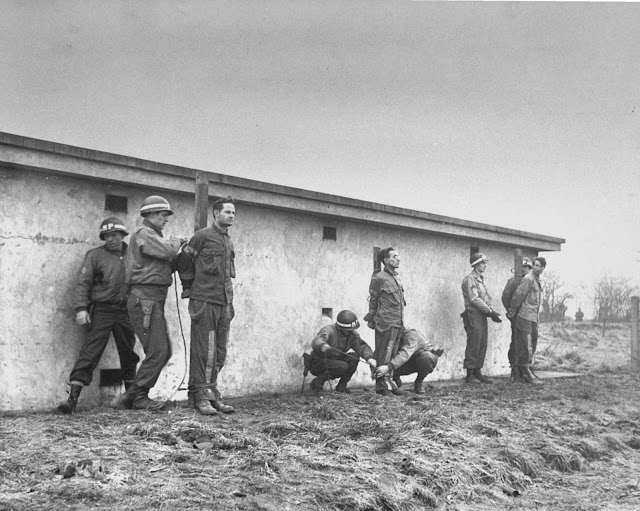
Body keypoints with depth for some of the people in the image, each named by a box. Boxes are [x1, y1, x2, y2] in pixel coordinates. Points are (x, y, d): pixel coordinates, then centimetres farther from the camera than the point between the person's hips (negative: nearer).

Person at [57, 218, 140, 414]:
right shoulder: (95, 255, 2)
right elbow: (83, 283, -4)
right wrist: (81, 308, -16)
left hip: (125, 311, 4)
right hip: (102, 310, -4)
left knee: (128, 354, 13)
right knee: (89, 353, -11)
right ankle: (72, 397, -13)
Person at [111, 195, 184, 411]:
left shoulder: (153, 236, 25)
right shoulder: (143, 234, -7)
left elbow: (167, 263, 20)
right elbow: (167, 251, -21)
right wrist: (176, 241, 0)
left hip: (154, 301, 10)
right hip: (144, 298, -10)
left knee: (164, 351, 10)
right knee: (157, 351, -13)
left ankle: (136, 395, 13)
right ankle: (135, 397, -5)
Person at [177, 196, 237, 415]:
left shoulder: (229, 242, 18)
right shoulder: (202, 237, -4)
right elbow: (183, 262, 0)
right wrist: (189, 289, 5)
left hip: (224, 303, 7)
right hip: (205, 301, -7)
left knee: (219, 352, 8)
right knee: (203, 350, -6)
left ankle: (212, 394, 16)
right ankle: (200, 396, -3)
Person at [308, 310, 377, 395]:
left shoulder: (352, 334, -3)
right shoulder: (329, 330, -24)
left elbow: (361, 346, -11)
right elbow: (316, 342, -42)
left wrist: (370, 358, -32)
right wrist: (322, 346, -68)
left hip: (334, 361, 7)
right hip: (317, 365, -7)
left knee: (354, 356, -14)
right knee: (343, 366, -30)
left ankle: (341, 386, -3)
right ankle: (317, 382, -13)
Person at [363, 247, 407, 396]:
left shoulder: (396, 278, 15)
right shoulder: (380, 278, -9)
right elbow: (373, 300, -3)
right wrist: (372, 319, 2)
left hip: (398, 323, 8)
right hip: (386, 323, -8)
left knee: (393, 355, 11)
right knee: (383, 355, -4)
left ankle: (389, 382, 17)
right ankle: (382, 385, 1)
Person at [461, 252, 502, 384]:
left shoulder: (480, 280, 19)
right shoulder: (469, 279, -10)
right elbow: (474, 299, -17)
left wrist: (491, 311, 1)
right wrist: (490, 311, -17)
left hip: (482, 316, 9)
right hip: (473, 315, -9)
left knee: (482, 346, 8)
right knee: (473, 346, -7)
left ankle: (478, 373, 14)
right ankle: (470, 375, -3)